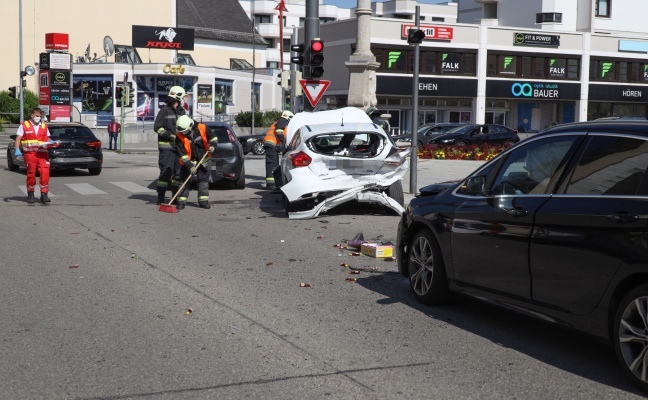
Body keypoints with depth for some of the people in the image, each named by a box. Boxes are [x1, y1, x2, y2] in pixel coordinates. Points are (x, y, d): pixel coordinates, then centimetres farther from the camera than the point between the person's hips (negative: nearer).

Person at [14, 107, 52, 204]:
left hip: (42, 153, 2)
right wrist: (17, 149, -10)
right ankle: (30, 194, 17)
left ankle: (44, 194, -9)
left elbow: (47, 139, 20)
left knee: (45, 173, -11)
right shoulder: (24, 125, 9)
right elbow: (18, 138, 4)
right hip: (30, 153, -2)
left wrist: (50, 143, -4)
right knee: (31, 174, 2)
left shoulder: (44, 126, 18)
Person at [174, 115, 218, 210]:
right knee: (184, 179, -4)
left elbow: (213, 137, 1)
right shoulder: (179, 137, -19)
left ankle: (203, 201, 11)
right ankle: (181, 201, 1)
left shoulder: (202, 128, -17)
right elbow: (182, 154, -19)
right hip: (188, 161, -1)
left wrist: (212, 145, -17)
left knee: (203, 179, 4)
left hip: (202, 159, 1)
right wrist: (190, 166, -25)